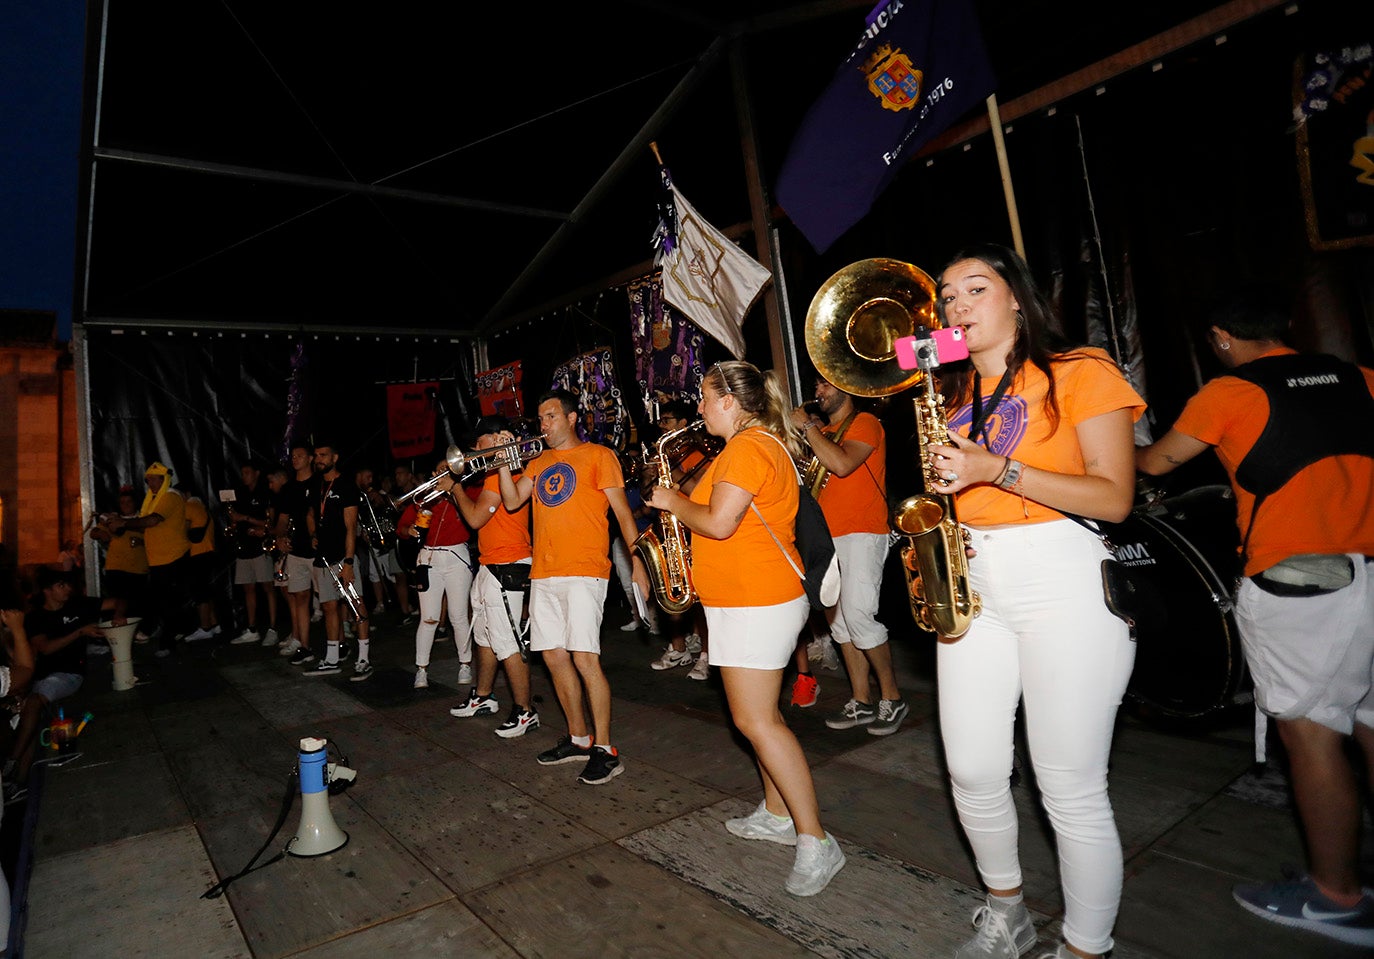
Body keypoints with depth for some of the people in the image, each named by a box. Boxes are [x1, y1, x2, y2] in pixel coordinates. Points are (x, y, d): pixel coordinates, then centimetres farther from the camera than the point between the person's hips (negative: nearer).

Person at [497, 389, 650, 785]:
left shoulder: (597, 455, 1)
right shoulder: (538, 462, 20)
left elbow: (622, 511, -3)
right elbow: (512, 501, 12)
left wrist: (636, 560, -11)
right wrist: (504, 460, 1)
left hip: (583, 573, -7)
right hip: (543, 574, 7)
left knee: (584, 659, -11)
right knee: (554, 657, 9)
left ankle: (605, 750, 1)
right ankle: (578, 739, 24)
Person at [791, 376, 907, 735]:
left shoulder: (864, 422, -4)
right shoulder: (825, 431, 19)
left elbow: (842, 465, -21)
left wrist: (808, 428, -13)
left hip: (861, 533, -8)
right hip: (828, 534, 8)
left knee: (857, 614, -16)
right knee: (838, 619, 6)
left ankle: (892, 698, 1)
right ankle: (862, 702, 15)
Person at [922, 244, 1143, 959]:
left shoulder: (1079, 373, -2)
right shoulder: (953, 394, 15)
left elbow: (1114, 497, -10)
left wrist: (997, 469, -20)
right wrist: (940, 480, -1)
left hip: (1064, 587, -5)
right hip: (973, 589, 5)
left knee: (1070, 790, 0)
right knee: (973, 773, 8)